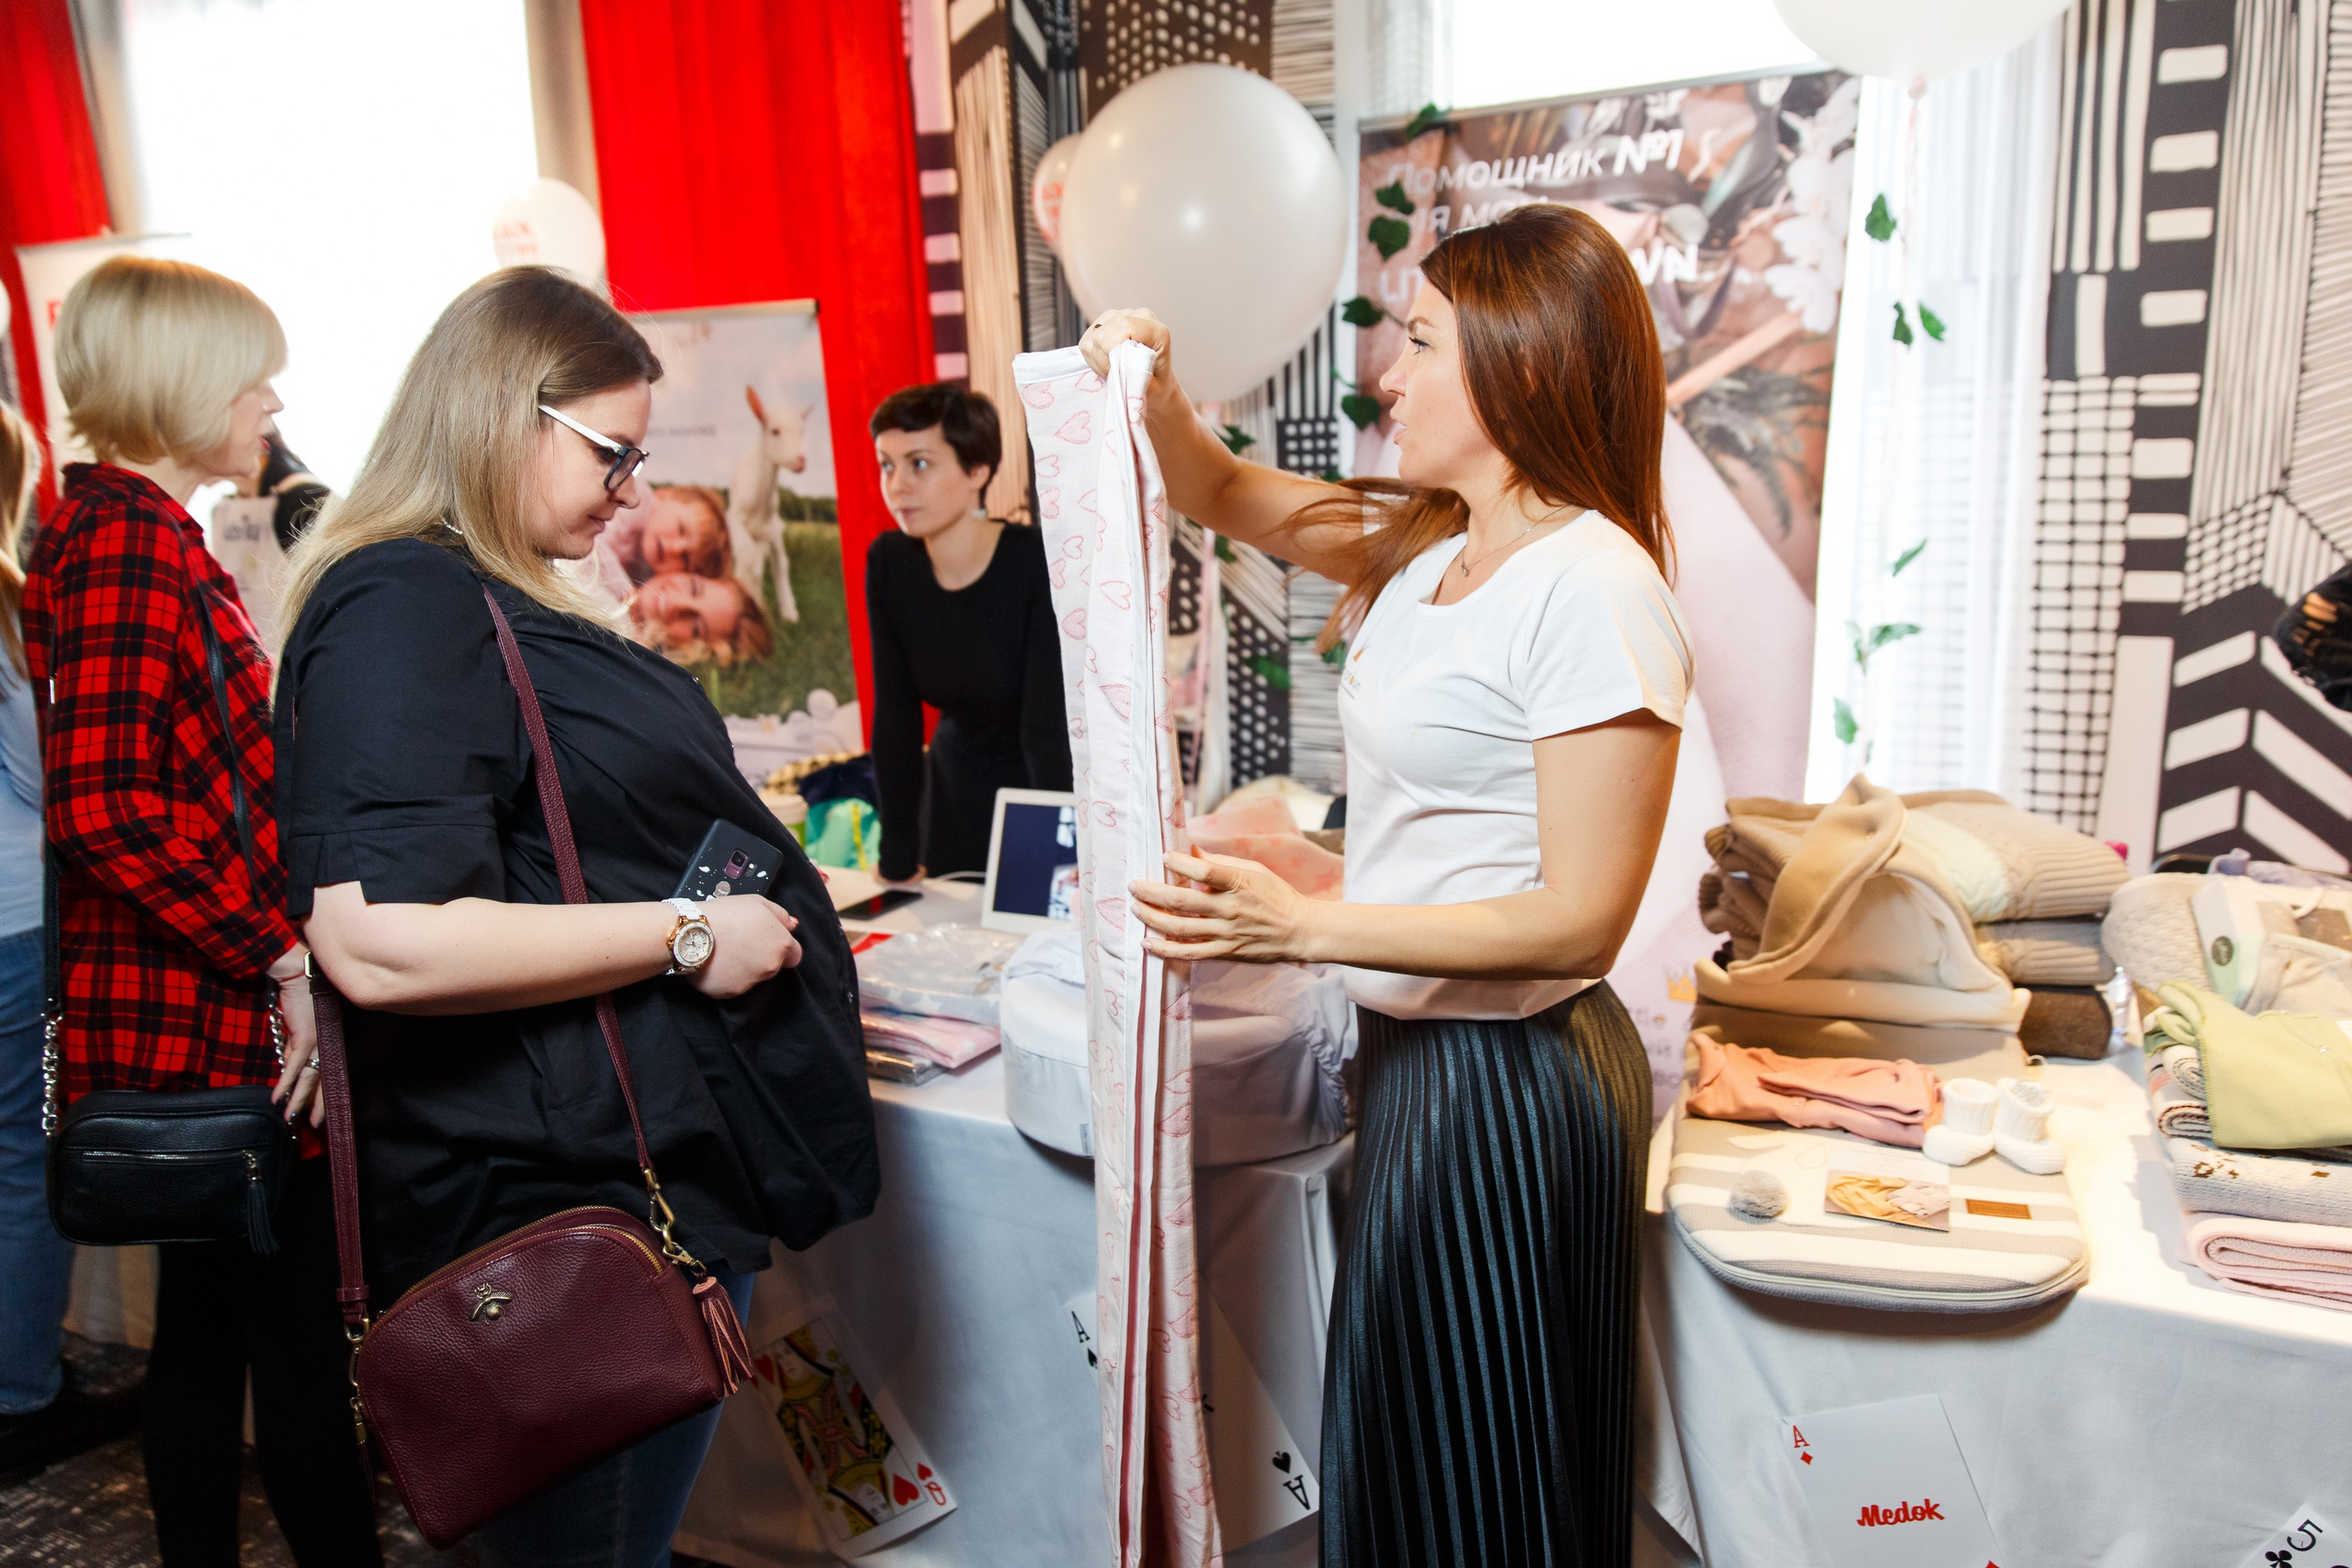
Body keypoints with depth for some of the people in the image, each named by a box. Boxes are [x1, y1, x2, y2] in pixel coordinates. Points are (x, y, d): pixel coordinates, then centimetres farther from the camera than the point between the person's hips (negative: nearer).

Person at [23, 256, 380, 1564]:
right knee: (305, 1339, -2)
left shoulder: (139, 530, 16)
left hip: (201, 1016, 10)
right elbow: (111, 803, -25)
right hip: (216, 1027, -10)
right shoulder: (127, 537, -15)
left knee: (208, 1327, 18)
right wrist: (286, 957, -19)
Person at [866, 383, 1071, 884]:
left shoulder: (1039, 565, -24)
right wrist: (899, 861, -9)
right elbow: (894, 717, -8)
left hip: (1060, 788, -4)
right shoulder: (888, 564, -10)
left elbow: (1048, 728, -28)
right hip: (956, 791, 4)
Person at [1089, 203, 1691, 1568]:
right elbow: (1229, 499, 18)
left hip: (1513, 1084, -8)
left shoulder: (1593, 588, -21)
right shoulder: (1429, 545, 6)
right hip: (1417, 1050, 9)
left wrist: (1303, 927, -28)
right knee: (1403, 1451, 24)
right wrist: (1156, 398, -3)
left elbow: (1581, 921, -23)